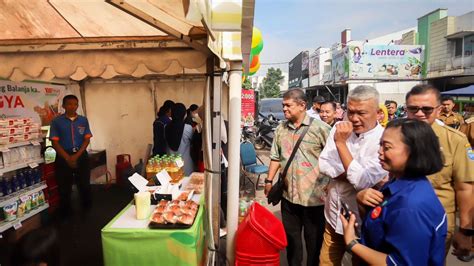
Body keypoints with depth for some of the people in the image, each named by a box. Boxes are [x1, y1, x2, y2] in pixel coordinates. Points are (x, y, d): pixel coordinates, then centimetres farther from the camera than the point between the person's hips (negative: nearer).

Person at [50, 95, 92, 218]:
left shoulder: (83, 120, 4)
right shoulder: (57, 121, -2)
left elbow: (87, 140, 1)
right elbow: (55, 142, -5)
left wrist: (76, 156, -12)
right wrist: (68, 158, -13)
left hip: (81, 156, 2)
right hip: (63, 157, -1)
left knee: (85, 184, 8)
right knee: (64, 187, 7)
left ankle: (87, 211, 25)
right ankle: (65, 215, 22)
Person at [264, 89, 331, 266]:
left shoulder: (320, 127, -11)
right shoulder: (281, 129, 5)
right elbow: (276, 157, 12)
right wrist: (269, 180, 11)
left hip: (314, 196, -5)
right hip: (289, 195, 5)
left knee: (314, 240, 13)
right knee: (291, 237, 21)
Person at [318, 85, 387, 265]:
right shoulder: (339, 128, -2)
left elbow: (363, 182, -27)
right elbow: (324, 165, -6)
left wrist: (341, 143, -25)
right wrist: (353, 175, -20)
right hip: (333, 217, 5)